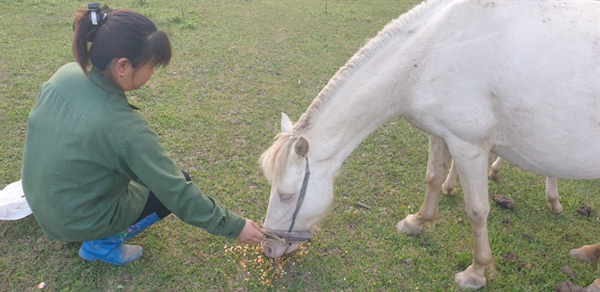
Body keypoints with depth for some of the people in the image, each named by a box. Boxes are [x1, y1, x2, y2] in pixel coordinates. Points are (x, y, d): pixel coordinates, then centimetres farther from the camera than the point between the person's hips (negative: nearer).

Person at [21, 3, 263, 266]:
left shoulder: (65, 74, -13)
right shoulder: (126, 128, -32)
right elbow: (177, 193, -25)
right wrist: (234, 226, -16)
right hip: (77, 221, -7)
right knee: (181, 184, 2)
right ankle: (102, 244, 5)